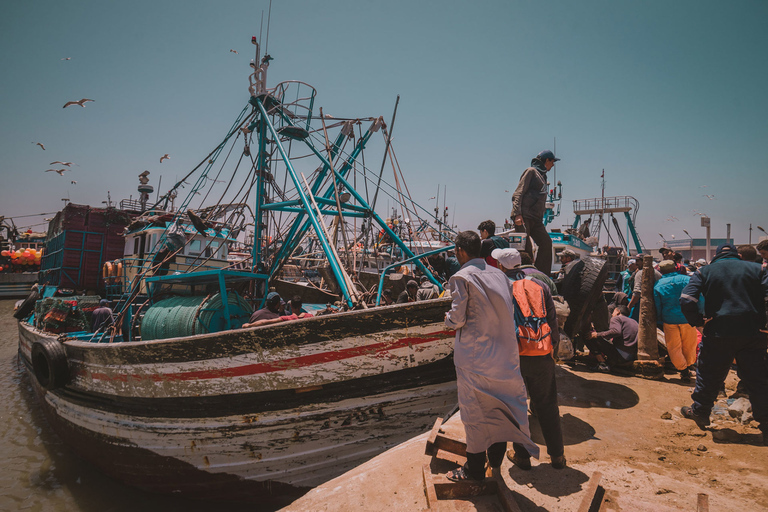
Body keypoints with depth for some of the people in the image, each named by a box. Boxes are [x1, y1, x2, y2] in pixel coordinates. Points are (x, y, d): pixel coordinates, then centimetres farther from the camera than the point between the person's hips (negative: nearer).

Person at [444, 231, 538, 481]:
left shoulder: (462, 277, -14)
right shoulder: (499, 274, 6)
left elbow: (458, 319, -15)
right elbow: (510, 312, 8)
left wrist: (448, 319, 6)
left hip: (474, 353, -6)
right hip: (503, 352, 6)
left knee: (474, 409, 7)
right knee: (497, 406, 18)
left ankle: (475, 468, 20)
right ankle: (496, 459, 31)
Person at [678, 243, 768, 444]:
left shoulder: (705, 271, 4)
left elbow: (686, 300, -10)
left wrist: (698, 323, 2)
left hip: (718, 333, -1)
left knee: (709, 375, 15)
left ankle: (700, 412, 27)